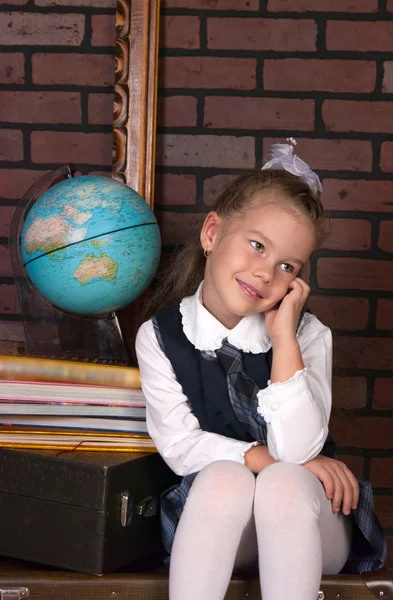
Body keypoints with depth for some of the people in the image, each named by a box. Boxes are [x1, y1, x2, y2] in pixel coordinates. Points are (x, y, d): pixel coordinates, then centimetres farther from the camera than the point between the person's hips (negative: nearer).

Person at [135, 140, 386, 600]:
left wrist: (284, 337, -22)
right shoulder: (159, 337, -5)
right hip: (213, 514, 0)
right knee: (225, 476, -32)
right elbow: (181, 448, -9)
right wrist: (270, 457, -18)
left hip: (298, 517, 0)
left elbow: (297, 449, -20)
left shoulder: (308, 336, -7)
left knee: (284, 482, -32)